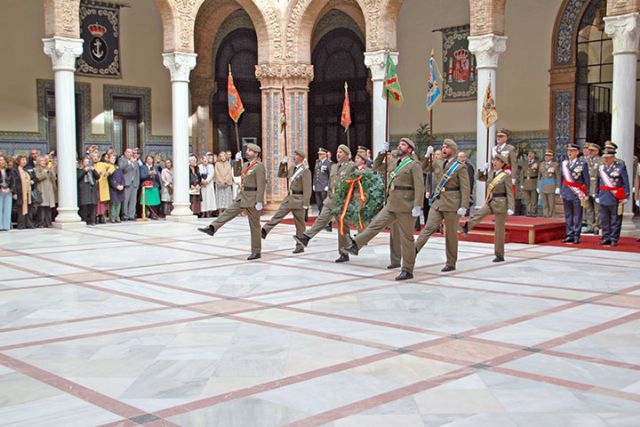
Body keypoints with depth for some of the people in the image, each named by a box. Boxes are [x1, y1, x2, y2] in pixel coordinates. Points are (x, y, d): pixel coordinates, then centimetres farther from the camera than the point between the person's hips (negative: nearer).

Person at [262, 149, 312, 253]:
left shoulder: (305, 171, -14)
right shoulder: (292, 168, 11)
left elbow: (307, 188, -18)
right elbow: (280, 175, 22)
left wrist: (305, 204, -21)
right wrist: (283, 164, 7)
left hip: (298, 199, -7)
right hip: (289, 197, 7)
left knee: (299, 223, 2)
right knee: (277, 215, 3)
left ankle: (300, 246, 10)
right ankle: (264, 232, 2)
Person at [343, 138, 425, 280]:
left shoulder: (414, 165, -6)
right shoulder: (396, 164, 18)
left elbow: (419, 187, -16)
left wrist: (417, 206, -24)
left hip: (405, 207, -7)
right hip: (391, 205, 7)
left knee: (406, 238, -1)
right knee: (375, 224, 0)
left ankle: (407, 271, 5)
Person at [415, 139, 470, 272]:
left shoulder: (460, 167, -4)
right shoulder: (437, 163, 11)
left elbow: (465, 189, -8)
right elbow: (424, 168, 25)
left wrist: (463, 207, -16)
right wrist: (427, 155, 9)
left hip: (451, 204, -4)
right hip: (437, 202, 4)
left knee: (451, 234, 3)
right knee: (429, 227, -8)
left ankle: (451, 264, 12)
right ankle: (413, 251, -16)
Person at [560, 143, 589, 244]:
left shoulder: (582, 163, -4)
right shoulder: (564, 163, 10)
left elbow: (586, 180, -1)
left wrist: (585, 194, -3)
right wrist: (561, 192, 14)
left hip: (577, 194, -5)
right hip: (566, 193, 5)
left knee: (577, 216, 1)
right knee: (568, 216, 8)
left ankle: (576, 236, 6)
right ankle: (570, 235, 15)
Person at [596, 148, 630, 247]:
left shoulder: (621, 167, -2)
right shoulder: (601, 168, 11)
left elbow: (626, 183, -3)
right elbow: (598, 183, 17)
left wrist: (626, 197, -7)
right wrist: (597, 196, 14)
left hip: (616, 198, -4)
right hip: (603, 198, 4)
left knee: (615, 220, 1)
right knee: (604, 220, 9)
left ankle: (614, 239, 7)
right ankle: (606, 238, 18)